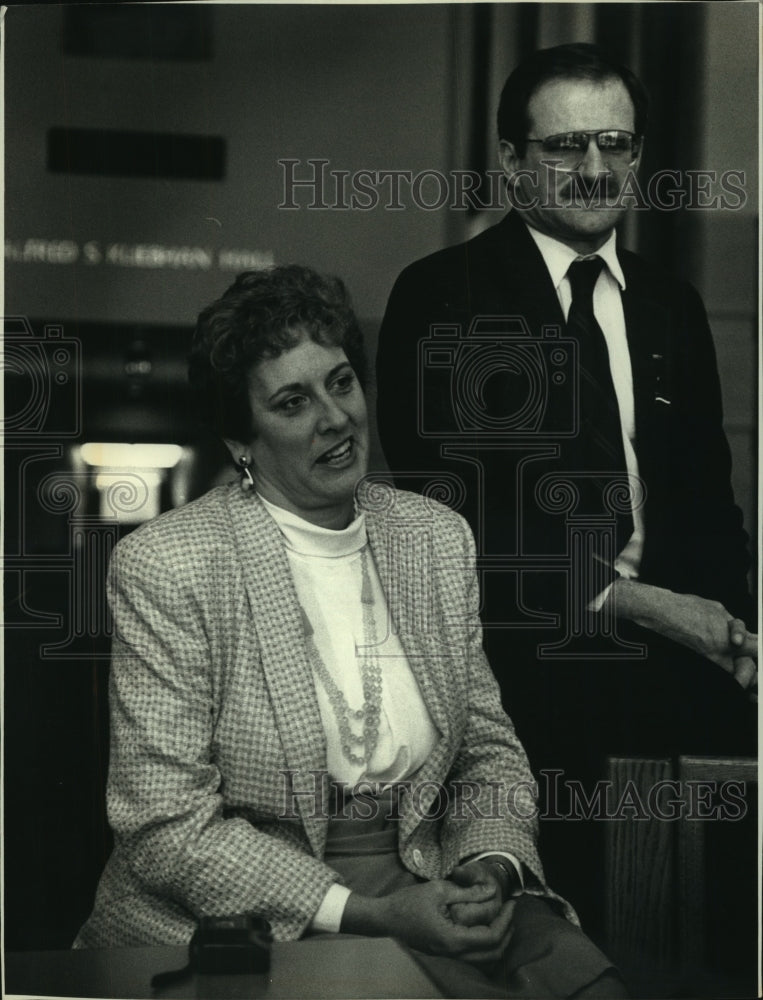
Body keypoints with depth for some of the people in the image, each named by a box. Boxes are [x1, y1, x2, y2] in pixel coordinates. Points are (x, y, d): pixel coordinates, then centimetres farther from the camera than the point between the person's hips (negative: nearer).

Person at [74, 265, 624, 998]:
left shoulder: (440, 538, 9)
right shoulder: (163, 566, -9)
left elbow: (489, 750, 15)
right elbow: (168, 828, -11)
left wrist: (489, 867, -7)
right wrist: (369, 915, -18)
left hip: (423, 892, 6)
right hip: (244, 917, -5)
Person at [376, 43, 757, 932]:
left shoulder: (673, 309, 16)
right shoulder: (437, 297, -1)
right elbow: (444, 507, -7)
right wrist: (617, 600, -12)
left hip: (668, 670, 4)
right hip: (517, 673, -4)